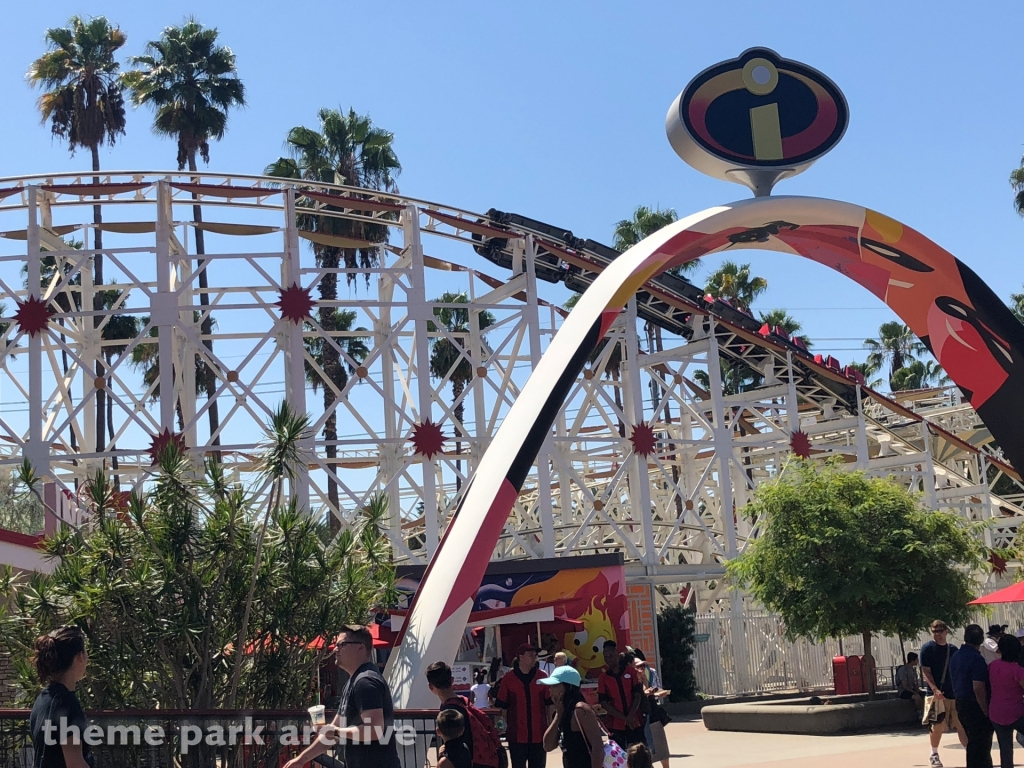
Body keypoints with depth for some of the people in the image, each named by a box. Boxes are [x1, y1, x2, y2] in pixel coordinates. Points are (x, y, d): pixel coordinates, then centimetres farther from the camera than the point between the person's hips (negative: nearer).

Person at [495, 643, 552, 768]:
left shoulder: (542, 677, 3)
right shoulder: (508, 679, -2)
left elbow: (550, 704, 8)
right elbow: (501, 706, 3)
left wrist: (550, 726, 4)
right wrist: (508, 724, 1)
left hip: (539, 734, 2)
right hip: (517, 735, -1)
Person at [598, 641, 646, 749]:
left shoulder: (630, 671, 3)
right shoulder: (603, 678, 2)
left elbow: (638, 695, 0)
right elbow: (604, 703, -3)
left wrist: (631, 716, -15)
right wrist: (624, 718, -11)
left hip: (635, 722, 1)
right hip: (616, 725, -1)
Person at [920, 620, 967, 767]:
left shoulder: (953, 649, 10)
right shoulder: (927, 648, -4)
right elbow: (926, 671, -9)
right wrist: (935, 689, -21)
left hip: (955, 693, 4)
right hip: (936, 693, -4)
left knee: (962, 725, 1)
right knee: (937, 726, -2)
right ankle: (934, 755, 14)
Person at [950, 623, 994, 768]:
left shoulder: (955, 657, 9)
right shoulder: (976, 659, -18)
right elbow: (978, 688, -23)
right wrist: (986, 712, -17)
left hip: (961, 703, 9)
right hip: (976, 707, -9)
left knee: (972, 743, 19)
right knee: (981, 746, -3)